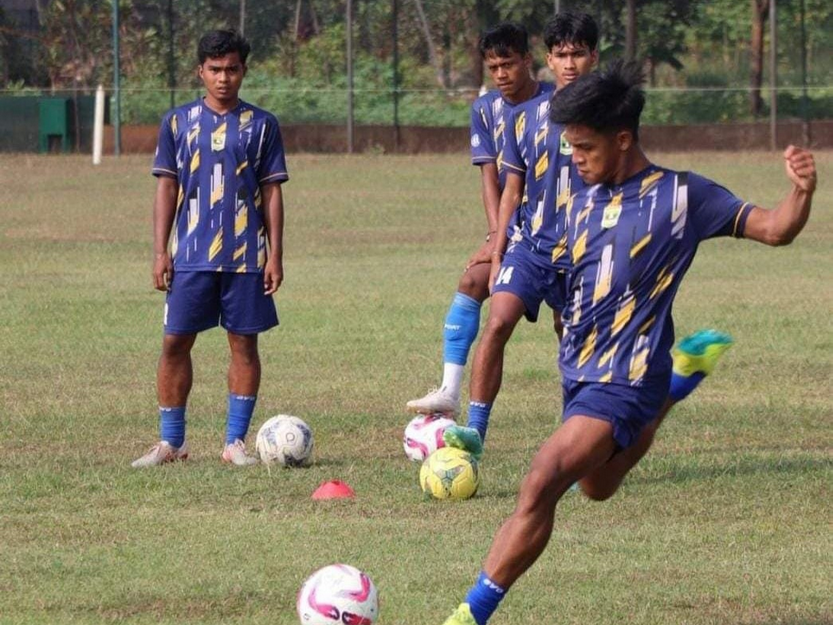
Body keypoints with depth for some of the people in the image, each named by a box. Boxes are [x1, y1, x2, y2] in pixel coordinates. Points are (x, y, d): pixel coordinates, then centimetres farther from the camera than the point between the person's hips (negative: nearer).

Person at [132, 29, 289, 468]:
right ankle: (170, 442, 7)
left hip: (246, 258, 0)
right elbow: (167, 188, 7)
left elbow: (271, 192, 4)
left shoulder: (261, 126, 4)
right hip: (191, 256, 1)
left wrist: (275, 255, -2)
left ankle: (235, 441, 8)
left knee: (244, 344, 1)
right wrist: (160, 251, 0)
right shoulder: (178, 123, 6)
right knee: (175, 343, -1)